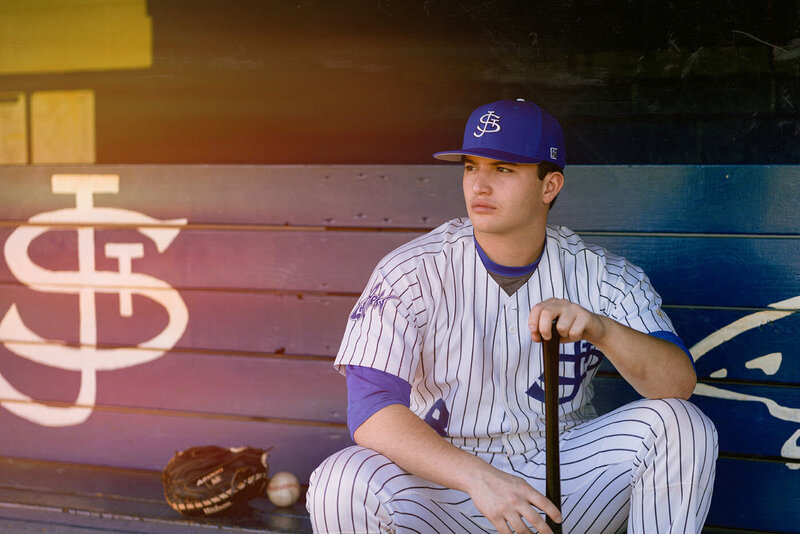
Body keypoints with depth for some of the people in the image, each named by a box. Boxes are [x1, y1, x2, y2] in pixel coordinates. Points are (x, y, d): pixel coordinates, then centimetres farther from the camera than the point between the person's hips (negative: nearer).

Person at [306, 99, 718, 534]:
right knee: (340, 486, -31)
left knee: (681, 425, -20)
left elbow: (679, 383, -13)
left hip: (565, 471, 2)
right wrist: (479, 478, -37)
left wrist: (601, 330, -35)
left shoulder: (598, 274, -4)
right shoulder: (412, 272, -12)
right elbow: (369, 409, -22)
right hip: (445, 482, -2)